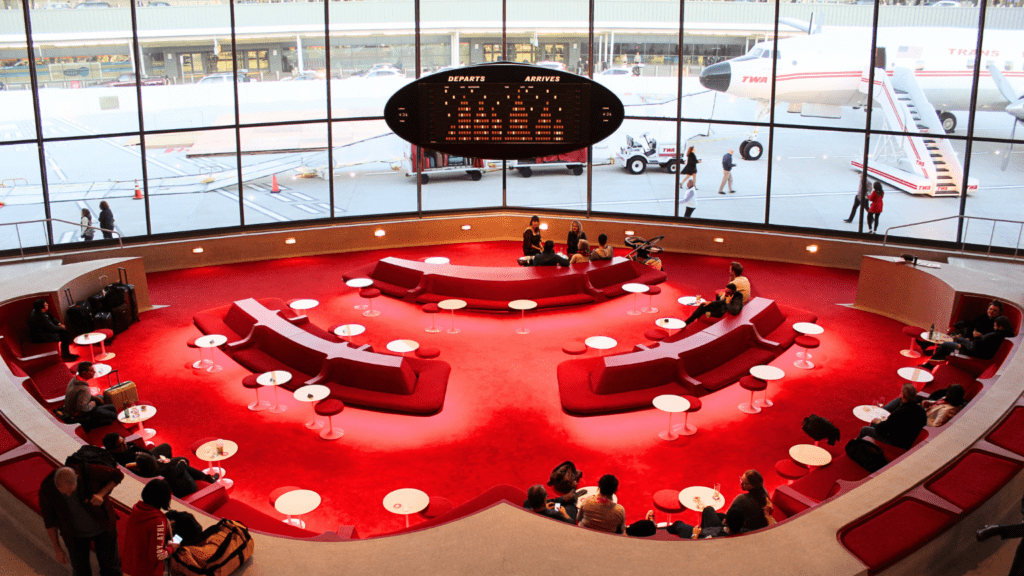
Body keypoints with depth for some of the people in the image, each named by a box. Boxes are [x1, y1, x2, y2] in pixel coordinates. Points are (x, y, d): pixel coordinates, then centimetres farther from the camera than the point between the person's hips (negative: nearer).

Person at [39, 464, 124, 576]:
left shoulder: (89, 472, -36)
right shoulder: (47, 488, -31)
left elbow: (118, 475, -17)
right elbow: (48, 518, -13)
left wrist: (101, 494, -34)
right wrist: (57, 549, -6)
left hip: (101, 524, -1)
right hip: (75, 531, 1)